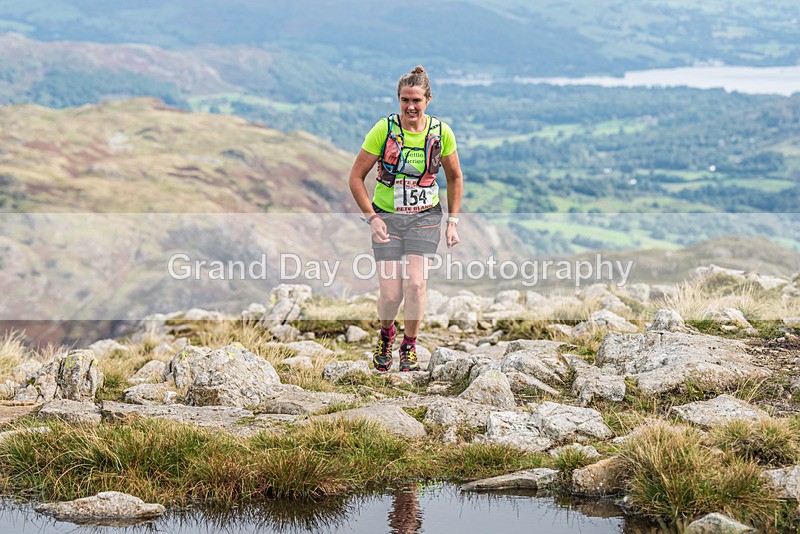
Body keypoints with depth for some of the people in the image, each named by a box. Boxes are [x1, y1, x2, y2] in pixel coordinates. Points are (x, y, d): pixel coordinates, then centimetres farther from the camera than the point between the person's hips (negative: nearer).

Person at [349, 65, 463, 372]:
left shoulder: (441, 133, -4)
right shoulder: (384, 130, -11)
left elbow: (455, 178, 11)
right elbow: (356, 177, -4)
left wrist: (452, 222, 6)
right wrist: (372, 218, -12)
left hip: (425, 218, 1)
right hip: (387, 217, -1)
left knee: (415, 283, -17)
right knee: (390, 293, -10)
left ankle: (410, 347, 6)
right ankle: (386, 334, 24)